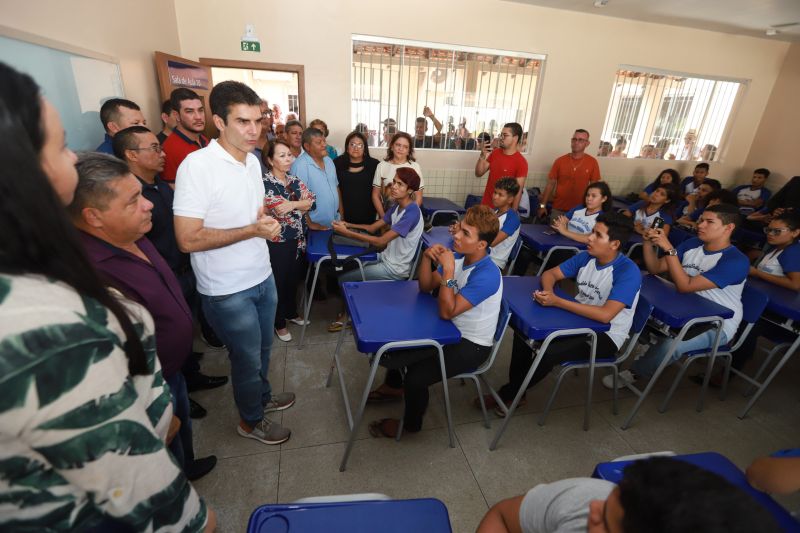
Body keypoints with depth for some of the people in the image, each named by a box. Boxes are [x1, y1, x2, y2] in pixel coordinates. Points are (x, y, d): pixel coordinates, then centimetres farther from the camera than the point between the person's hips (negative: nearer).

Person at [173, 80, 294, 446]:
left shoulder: (253, 161, 4)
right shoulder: (197, 165, -21)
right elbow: (188, 239, -24)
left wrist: (268, 223, -3)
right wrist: (253, 230, -24)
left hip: (262, 277, 7)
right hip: (229, 291, -7)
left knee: (262, 348, 24)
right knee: (247, 358, 13)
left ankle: (261, 396, 50)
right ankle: (251, 420, 38)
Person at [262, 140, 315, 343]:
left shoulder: (294, 180, 6)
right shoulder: (265, 183, -14)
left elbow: (310, 202, -5)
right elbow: (280, 210, -24)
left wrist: (292, 204, -19)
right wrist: (300, 204, -13)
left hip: (297, 240, 6)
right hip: (277, 242, -6)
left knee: (293, 279, 19)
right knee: (279, 282, 7)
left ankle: (291, 313, 39)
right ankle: (279, 323, 24)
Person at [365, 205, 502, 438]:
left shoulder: (487, 275, -29)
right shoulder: (459, 257, -7)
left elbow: (447, 312, -30)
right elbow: (426, 287, 0)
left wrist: (448, 270, -33)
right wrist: (427, 258, -16)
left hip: (472, 345, -8)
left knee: (416, 376, -22)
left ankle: (411, 424, 11)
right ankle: (393, 386, 36)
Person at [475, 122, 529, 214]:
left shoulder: (521, 162, -13)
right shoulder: (494, 153, 4)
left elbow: (518, 191, -13)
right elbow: (479, 173, 6)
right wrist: (482, 156, -10)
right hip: (486, 205, 5)